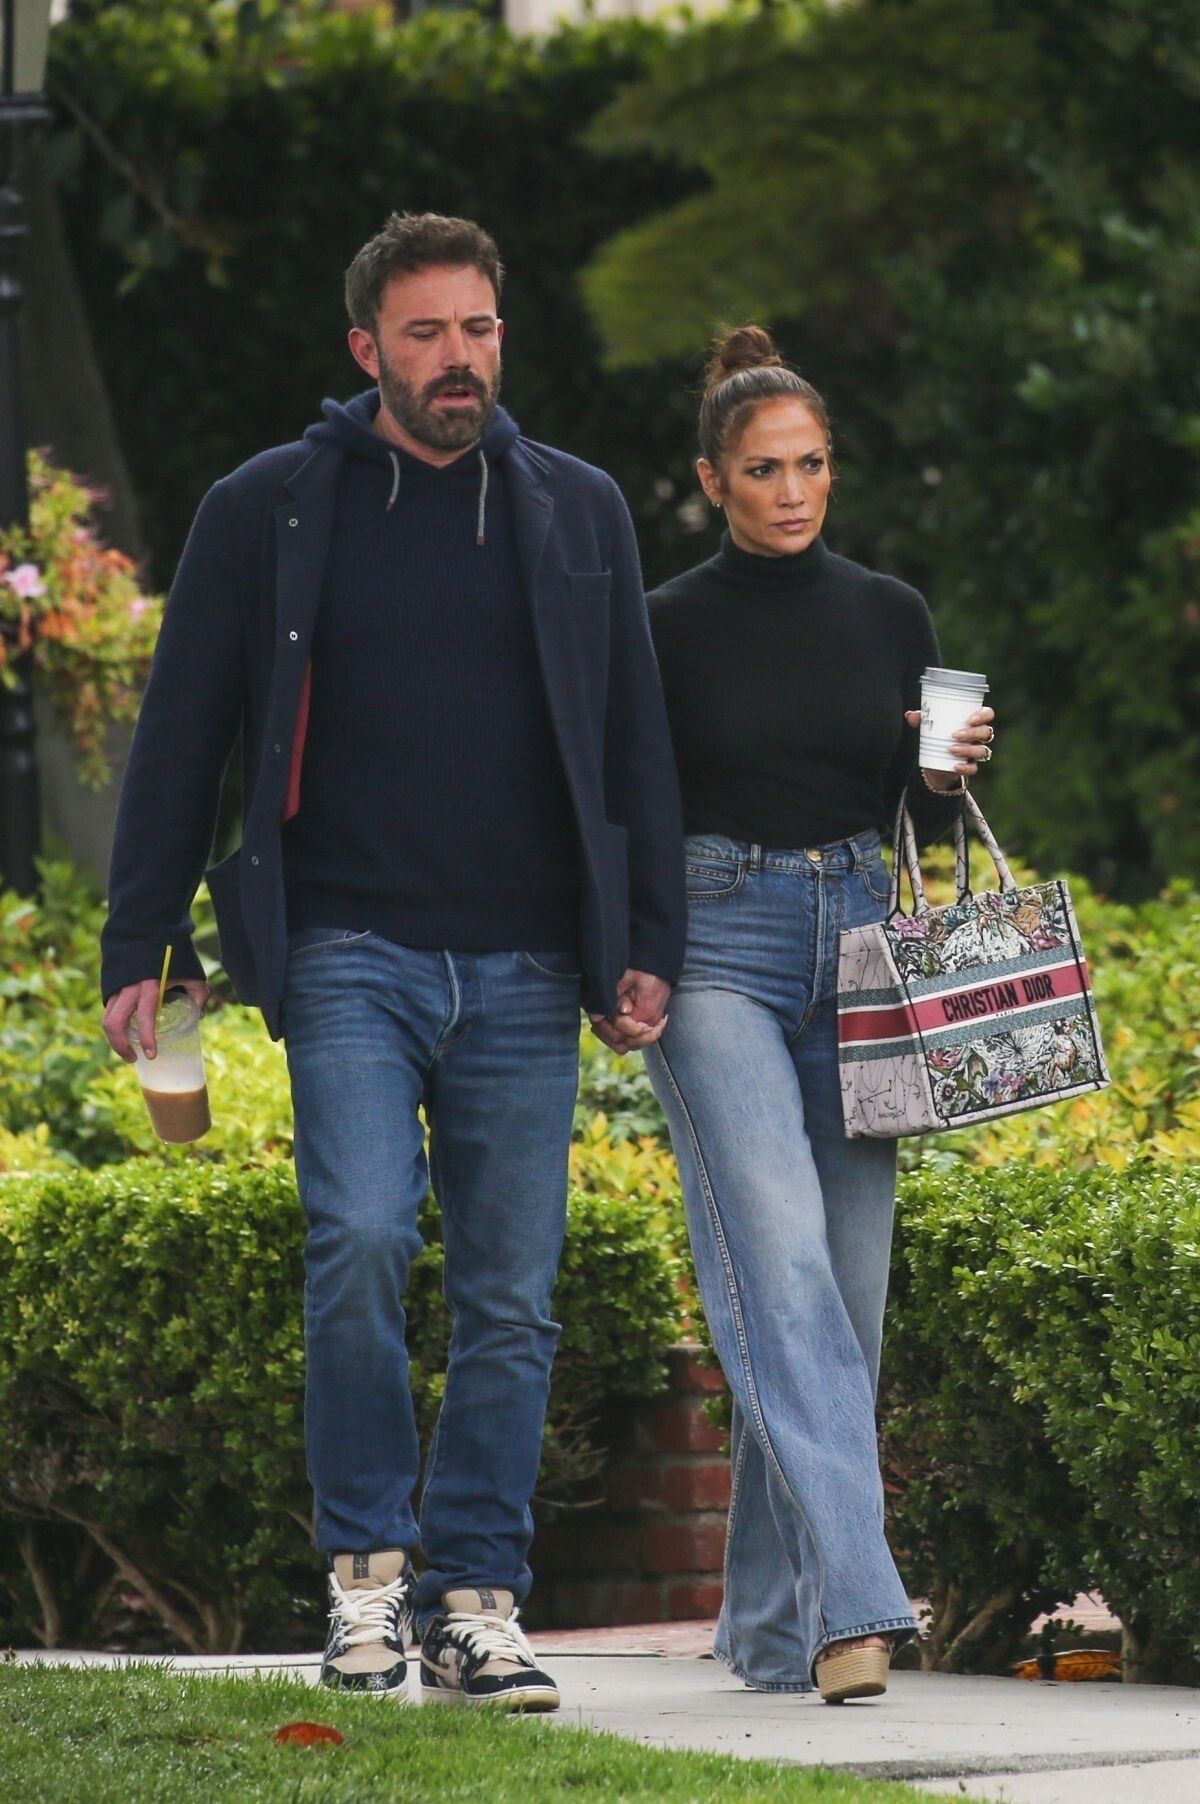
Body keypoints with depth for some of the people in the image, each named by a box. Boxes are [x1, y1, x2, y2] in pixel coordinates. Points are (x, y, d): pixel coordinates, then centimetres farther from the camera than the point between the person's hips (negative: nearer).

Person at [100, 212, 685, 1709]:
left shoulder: (576, 513, 12)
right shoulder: (270, 513, 5)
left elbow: (634, 742, 15)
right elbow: (179, 741, 8)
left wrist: (648, 944, 7)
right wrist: (138, 946, 2)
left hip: (523, 969, 2)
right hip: (350, 954, -2)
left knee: (509, 1300, 1)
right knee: (361, 1242, -19)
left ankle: (477, 1606, 9)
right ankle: (368, 1568, -3)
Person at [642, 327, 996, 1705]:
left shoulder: (889, 617, 10)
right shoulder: (668, 630, 0)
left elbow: (922, 819, 15)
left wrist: (950, 772, -5)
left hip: (857, 947, 4)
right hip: (719, 956, -4)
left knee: (845, 1288, 3)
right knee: (784, 1267, -18)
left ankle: (771, 1618, 14)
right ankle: (856, 1601, -26)